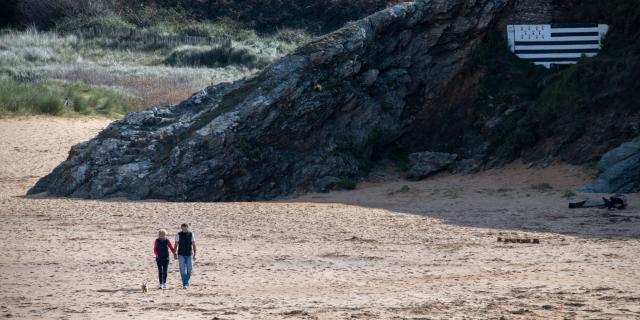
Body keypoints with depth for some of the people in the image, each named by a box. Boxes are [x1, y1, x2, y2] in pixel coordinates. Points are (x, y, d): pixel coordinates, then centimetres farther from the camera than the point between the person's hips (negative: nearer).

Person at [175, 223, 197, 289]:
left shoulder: (191, 234, 0)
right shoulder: (179, 235, -2)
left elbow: (194, 245, 2)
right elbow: (176, 245, 2)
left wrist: (194, 255, -3)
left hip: (189, 255, 1)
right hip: (181, 255, -1)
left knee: (189, 270, -1)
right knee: (182, 270, -7)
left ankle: (186, 281, 21)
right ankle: (184, 284, -3)